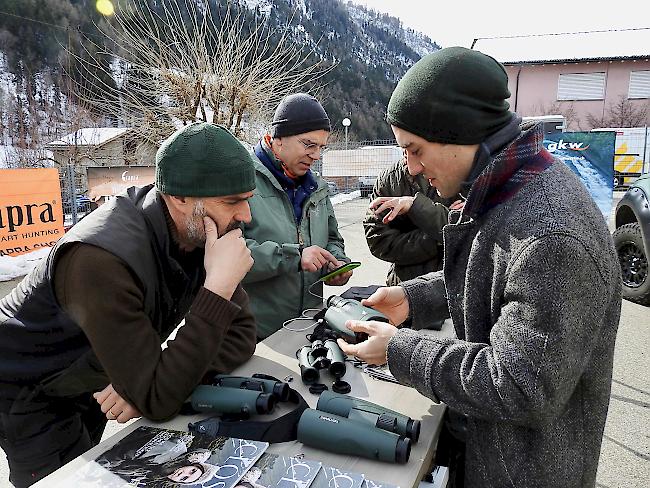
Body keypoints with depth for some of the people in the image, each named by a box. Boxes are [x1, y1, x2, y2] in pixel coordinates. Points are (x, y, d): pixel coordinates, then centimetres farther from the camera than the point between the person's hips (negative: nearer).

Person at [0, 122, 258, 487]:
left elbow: (241, 334, -16)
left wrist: (156, 382, -30)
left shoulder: (202, 233, -19)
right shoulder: (102, 259, -40)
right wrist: (219, 286, -43)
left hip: (88, 380, 6)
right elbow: (159, 401, -40)